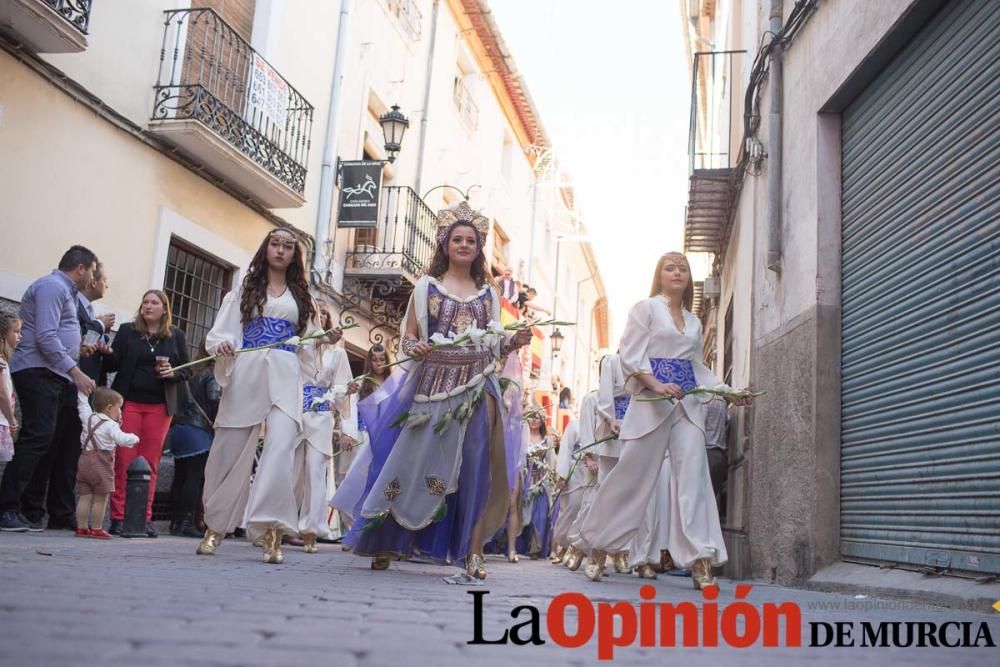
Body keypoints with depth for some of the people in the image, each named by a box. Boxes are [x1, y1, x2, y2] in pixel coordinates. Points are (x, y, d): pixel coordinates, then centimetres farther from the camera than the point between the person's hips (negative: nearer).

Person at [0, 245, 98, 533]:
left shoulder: (64, 290, 23)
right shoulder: (52, 286, -8)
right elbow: (46, 336, -18)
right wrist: (75, 372, -19)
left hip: (54, 377, 10)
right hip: (39, 372, -10)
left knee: (41, 441, 6)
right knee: (37, 438, -15)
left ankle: (30, 510, 7)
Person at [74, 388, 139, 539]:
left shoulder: (88, 417, 10)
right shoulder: (111, 425, -9)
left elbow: (82, 404, 26)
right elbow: (121, 439, -24)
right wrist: (134, 438, -8)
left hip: (84, 460, 7)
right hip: (101, 464, -7)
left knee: (84, 497, 9)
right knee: (100, 499, 0)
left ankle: (81, 527, 13)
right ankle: (96, 529, 3)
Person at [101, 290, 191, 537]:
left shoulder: (176, 336, 9)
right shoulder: (127, 331, 9)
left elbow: (187, 370, 10)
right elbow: (111, 366, 6)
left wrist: (173, 373, -10)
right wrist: (108, 354, -15)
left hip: (159, 406, 1)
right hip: (129, 402, 0)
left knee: (150, 463, 1)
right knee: (124, 461, -3)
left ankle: (144, 517, 5)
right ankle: (118, 517, 1)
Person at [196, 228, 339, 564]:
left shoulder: (301, 297, 20)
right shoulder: (244, 289, 16)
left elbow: (306, 347, 18)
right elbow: (219, 332, 7)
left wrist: (327, 340, -2)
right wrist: (222, 345, -15)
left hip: (284, 378, 0)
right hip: (245, 374, 0)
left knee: (280, 448, -19)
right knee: (229, 451, 2)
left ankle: (271, 531, -22)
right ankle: (215, 526, 20)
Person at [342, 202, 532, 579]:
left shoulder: (488, 294, 15)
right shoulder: (426, 286, 8)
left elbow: (493, 347, 16)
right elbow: (407, 338, 5)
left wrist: (515, 342, -4)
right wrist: (415, 349, -17)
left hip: (477, 389, 2)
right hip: (433, 386, -2)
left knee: (474, 469, -7)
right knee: (415, 461, -2)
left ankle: (473, 552, -5)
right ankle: (385, 543, 14)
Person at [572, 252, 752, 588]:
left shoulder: (694, 321, 20)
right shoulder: (645, 308, 4)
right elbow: (630, 356, -6)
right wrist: (657, 384, -20)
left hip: (688, 404, 5)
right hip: (652, 401, -5)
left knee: (693, 477, -6)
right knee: (632, 476, -1)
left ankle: (700, 560, -8)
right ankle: (598, 546, 16)